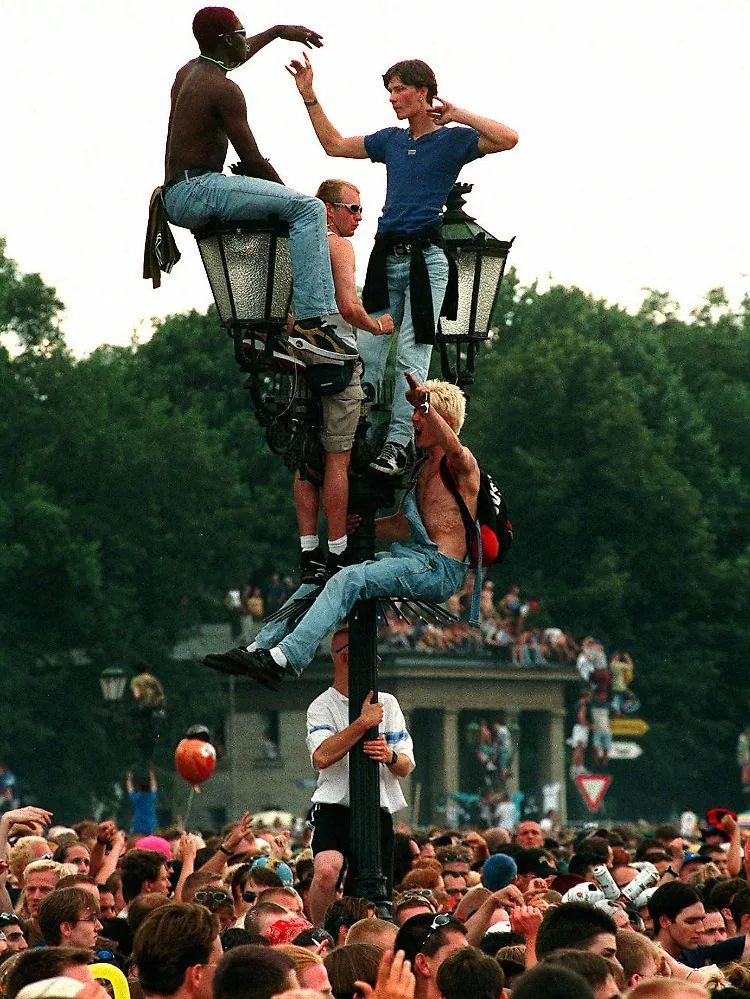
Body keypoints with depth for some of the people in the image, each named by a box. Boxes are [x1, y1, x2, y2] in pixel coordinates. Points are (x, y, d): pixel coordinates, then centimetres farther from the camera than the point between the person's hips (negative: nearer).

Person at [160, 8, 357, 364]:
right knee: (308, 209, -20)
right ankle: (310, 322, -28)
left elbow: (236, 55, 41)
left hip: (175, 196, 11)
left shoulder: (188, 71, 17)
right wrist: (287, 192, 4)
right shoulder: (224, 90, -11)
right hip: (198, 189, -11)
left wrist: (279, 31, 49)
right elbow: (252, 160, -10)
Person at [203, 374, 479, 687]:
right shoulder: (423, 470, 24)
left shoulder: (462, 463, -4)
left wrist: (426, 404, -43)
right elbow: (402, 527, 26)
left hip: (441, 568, -10)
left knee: (349, 580, -26)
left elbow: (454, 450, -31)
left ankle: (285, 658, -35)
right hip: (416, 557, 10)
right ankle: (260, 647, 2)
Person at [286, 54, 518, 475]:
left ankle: (397, 445, -9)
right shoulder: (391, 140, 17)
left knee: (412, 355, -7)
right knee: (367, 351, 1)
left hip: (425, 255, -6)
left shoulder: (452, 140, 0)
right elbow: (335, 144, 29)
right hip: (387, 255, 6)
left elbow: (508, 139, -15)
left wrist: (458, 116, -8)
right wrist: (309, 96, 25)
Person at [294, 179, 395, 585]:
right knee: (337, 459, -7)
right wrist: (378, 327, -3)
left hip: (302, 361, 8)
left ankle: (309, 555, 6)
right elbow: (349, 307, -18)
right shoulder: (338, 246, -8)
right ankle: (337, 556, -8)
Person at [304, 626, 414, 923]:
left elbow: (406, 767, 10)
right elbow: (321, 757, -17)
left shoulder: (387, 703, 14)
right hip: (334, 807, -4)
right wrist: (364, 722, -18)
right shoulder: (322, 706, 2)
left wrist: (390, 756, -13)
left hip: (379, 812, 4)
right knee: (327, 870, -31)